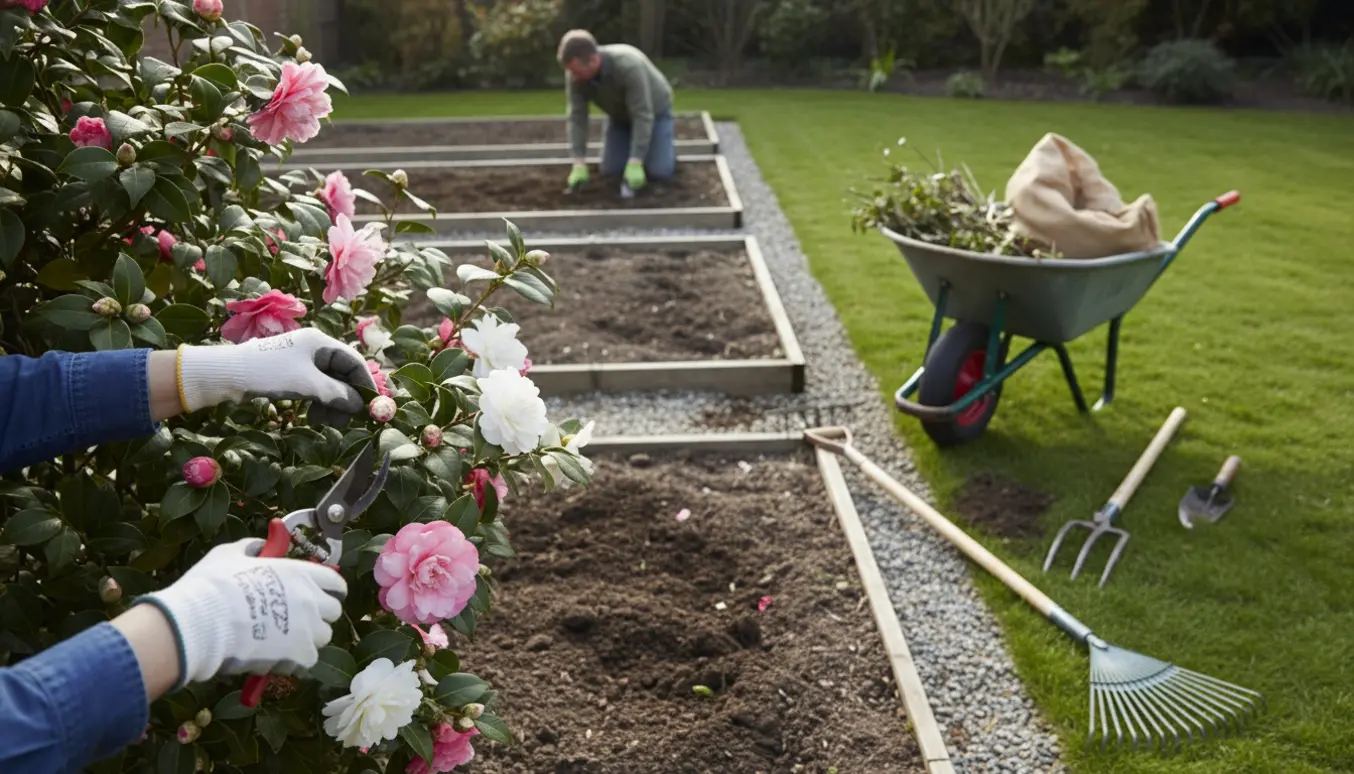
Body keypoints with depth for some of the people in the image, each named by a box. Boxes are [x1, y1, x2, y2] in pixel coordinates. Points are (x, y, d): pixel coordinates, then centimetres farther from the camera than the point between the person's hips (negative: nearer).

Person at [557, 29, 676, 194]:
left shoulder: (629, 66, -40)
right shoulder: (576, 77, -26)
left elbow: (642, 116, -38)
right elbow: (577, 117, -22)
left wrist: (635, 164, -41)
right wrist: (579, 164, -30)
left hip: (654, 111, -4)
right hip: (620, 116, 5)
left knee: (658, 171, -16)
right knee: (610, 170, -6)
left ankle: (668, 143, 16)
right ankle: (634, 145, 23)